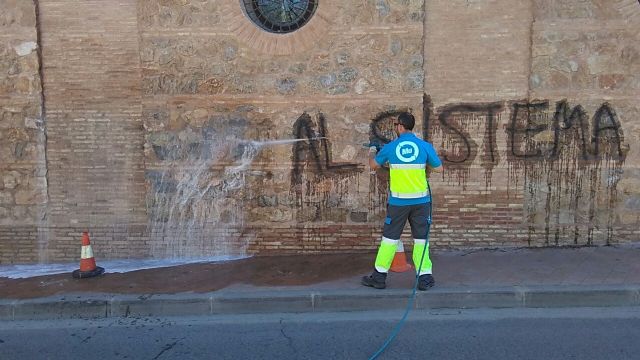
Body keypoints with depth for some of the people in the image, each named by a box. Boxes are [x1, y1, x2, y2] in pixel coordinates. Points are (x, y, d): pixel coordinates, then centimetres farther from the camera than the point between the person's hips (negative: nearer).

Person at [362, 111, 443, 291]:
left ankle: (379, 276, 17)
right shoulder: (425, 146, -3)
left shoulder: (390, 147, -4)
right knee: (421, 238, 10)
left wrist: (371, 153, 33)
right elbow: (439, 168, 5)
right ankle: (424, 278, 13)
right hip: (420, 200, 1)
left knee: (390, 237, 10)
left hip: (398, 201, -1)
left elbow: (373, 165, 12)